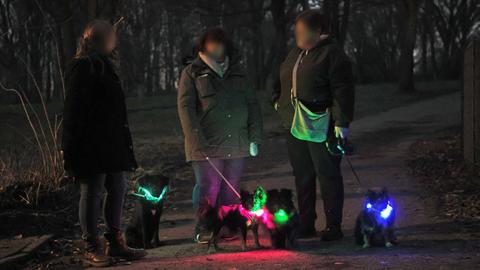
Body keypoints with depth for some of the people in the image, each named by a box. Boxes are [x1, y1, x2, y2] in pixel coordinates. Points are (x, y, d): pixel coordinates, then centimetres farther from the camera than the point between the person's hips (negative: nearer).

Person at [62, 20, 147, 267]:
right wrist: (73, 148, -22)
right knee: (92, 193, -2)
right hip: (92, 146, -10)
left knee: (117, 190, 11)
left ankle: (115, 242, 19)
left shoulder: (101, 65, 19)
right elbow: (75, 108, -17)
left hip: (112, 145, 10)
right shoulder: (84, 66, -11)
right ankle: (91, 248, 5)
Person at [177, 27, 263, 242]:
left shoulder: (237, 72, 17)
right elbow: (185, 107, -5)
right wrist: (197, 140, -15)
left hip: (236, 143, 4)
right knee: (209, 188, -5)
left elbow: (252, 104, 16)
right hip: (207, 145, -4)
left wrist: (254, 137, 7)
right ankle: (203, 230, 6)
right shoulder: (192, 73, 4)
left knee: (231, 189, 7)